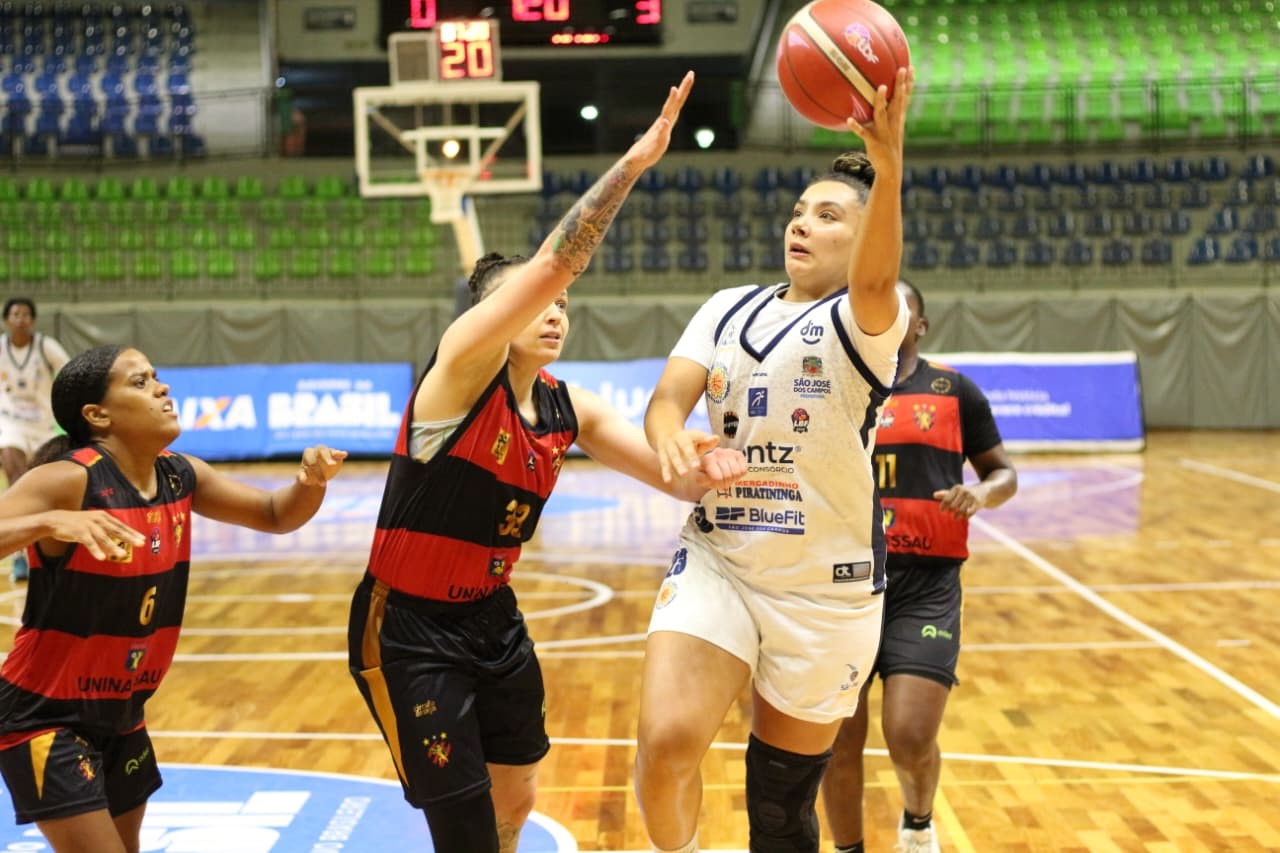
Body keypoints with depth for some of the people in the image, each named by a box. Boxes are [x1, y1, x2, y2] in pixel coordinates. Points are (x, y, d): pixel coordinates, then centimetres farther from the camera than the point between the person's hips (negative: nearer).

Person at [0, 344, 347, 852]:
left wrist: (311, 481, -12)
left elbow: (276, 515, 8)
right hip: (47, 718, -7)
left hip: (121, 714, 8)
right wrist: (50, 522, -50)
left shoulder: (181, 478, -2)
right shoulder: (67, 482, -22)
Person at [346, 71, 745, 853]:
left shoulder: (572, 410, 1)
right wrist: (633, 163, -37)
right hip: (408, 629, -7)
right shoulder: (464, 363, -18)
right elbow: (554, 261, -32)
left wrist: (708, 469, -31)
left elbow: (671, 474, -7)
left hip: (493, 617, 7)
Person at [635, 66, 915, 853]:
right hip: (718, 561, 3)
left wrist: (889, 161, -48)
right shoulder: (728, 308, 9)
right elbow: (669, 396, -1)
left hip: (828, 589, -3)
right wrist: (670, 435, -27)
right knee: (667, 739, -21)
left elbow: (876, 279, -29)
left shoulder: (867, 321, -6)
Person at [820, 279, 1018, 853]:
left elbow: (1003, 471, 13)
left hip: (926, 583, -2)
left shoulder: (953, 389, 7)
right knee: (838, 737, 2)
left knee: (910, 737, -12)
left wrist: (984, 493, -9)